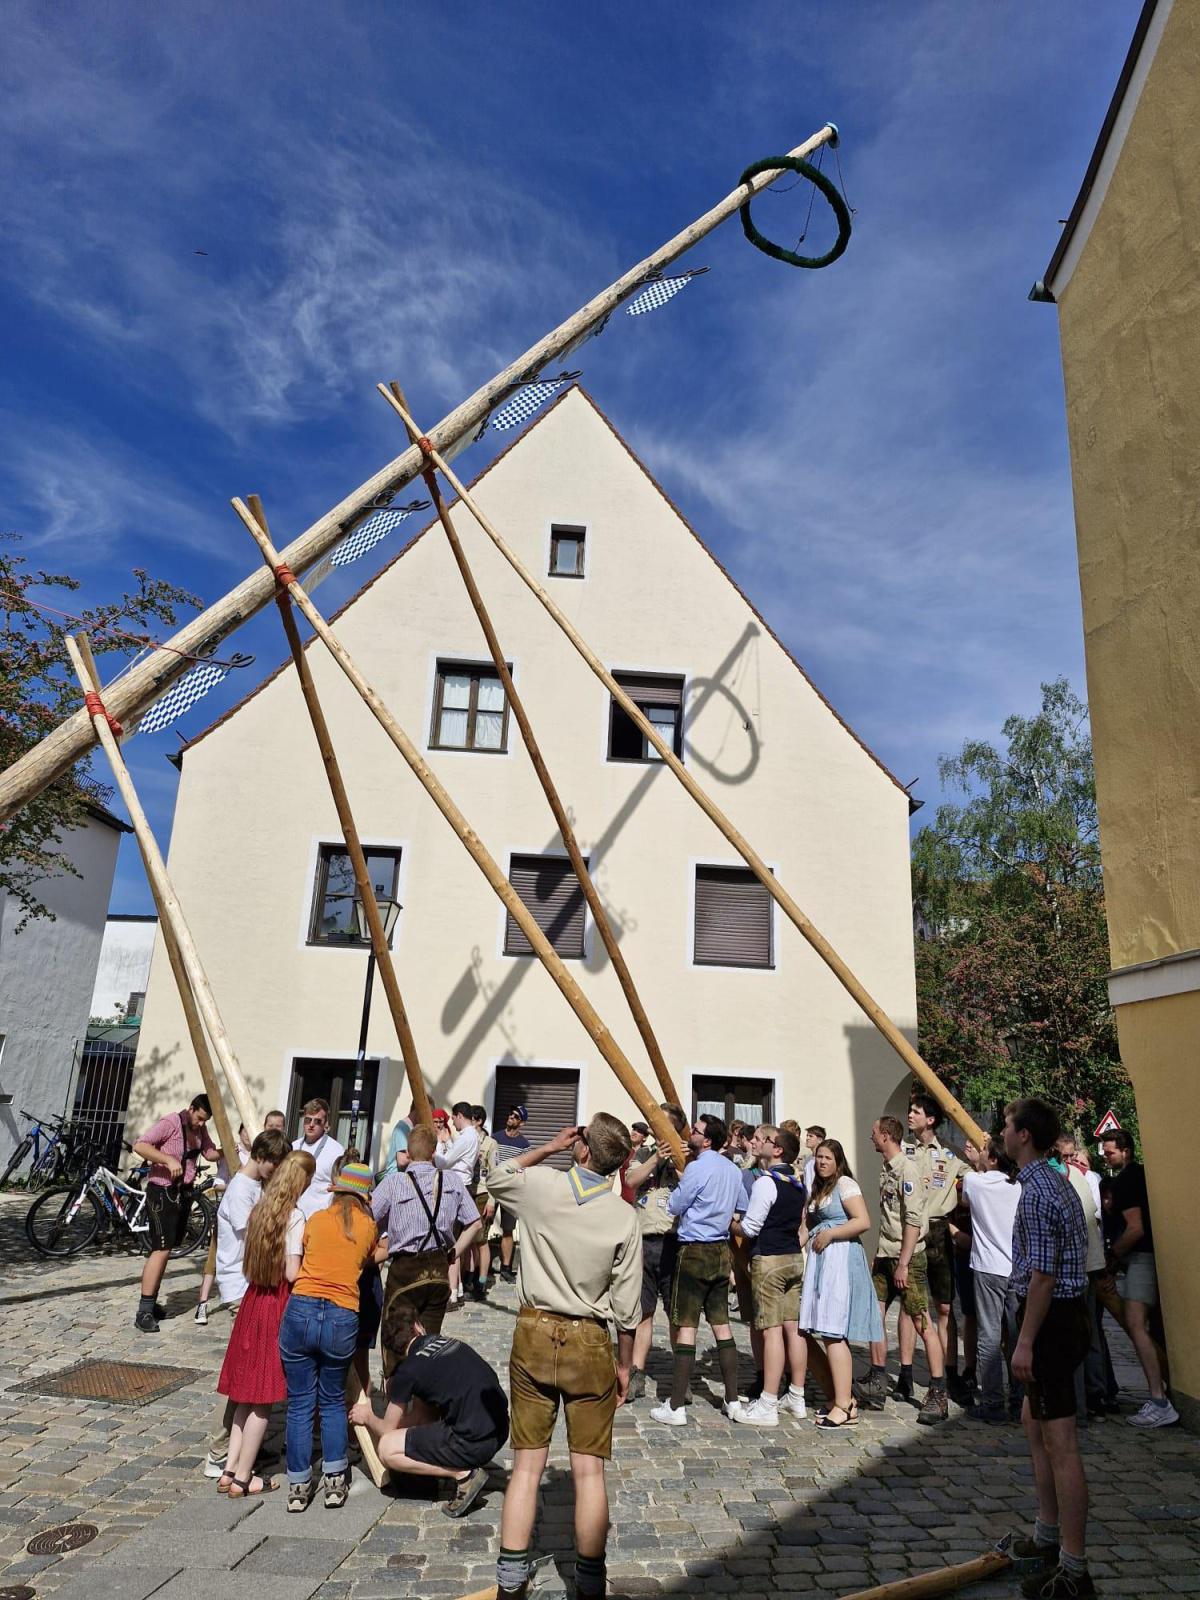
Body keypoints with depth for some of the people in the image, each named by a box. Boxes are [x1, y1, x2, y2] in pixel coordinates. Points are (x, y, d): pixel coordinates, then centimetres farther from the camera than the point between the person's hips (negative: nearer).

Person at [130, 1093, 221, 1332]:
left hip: (184, 1192, 8)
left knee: (166, 1249, 14)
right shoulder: (170, 1122, -17)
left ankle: (151, 1302, 24)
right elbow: (140, 1146, -23)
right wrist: (169, 1160, -31)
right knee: (161, 1249, -12)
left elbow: (209, 1153, 9)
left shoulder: (200, 1128, 7)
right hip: (162, 1191, -8)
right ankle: (143, 1312, -8)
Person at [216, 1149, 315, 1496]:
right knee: (264, 1400, 6)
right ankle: (242, 1478, 15)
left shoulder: (261, 1209, 4)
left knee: (247, 1395, 18)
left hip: (253, 1299, 7)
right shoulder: (294, 1216, -18)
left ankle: (230, 1470, 24)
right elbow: (292, 1273, -19)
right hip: (278, 1307, -7)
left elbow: (249, 1266, 11)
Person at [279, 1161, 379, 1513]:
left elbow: (294, 1269, 15)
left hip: (301, 1310, 0)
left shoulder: (315, 1219, 8)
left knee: (300, 1404, 13)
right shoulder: (369, 1226, 7)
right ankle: (335, 1481, 20)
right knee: (333, 1402, 20)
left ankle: (299, 1487, 18)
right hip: (342, 1319, 0)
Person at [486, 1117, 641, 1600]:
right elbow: (626, 1306, -5)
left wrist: (549, 1147, 10)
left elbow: (498, 1176, 14)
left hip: (534, 1332, 1)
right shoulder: (624, 1217, -10)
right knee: (589, 1471, 10)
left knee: (526, 1467, 11)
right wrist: (624, 1365, 8)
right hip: (589, 1342, -1)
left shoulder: (541, 1185, -10)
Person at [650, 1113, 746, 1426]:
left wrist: (679, 1179, 8)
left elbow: (673, 1207, -6)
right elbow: (742, 1210, 19)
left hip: (695, 1251, -7)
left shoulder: (697, 1168, -16)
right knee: (722, 1325, 13)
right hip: (721, 1251, 7)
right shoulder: (734, 1170, 7)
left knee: (686, 1326, -3)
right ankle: (732, 1400, 18)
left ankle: (676, 1407, 1)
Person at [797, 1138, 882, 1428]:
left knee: (833, 1333, -9)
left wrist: (829, 1234, -13)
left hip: (840, 1259, -8)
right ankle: (843, 1396, 15)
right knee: (828, 1333, 8)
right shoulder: (817, 1190, 20)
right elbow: (808, 1228, 18)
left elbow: (863, 1221, -15)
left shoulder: (845, 1184, -5)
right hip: (820, 1261, 8)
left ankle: (845, 1407, -6)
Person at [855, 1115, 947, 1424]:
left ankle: (938, 1394, 3)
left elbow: (913, 1220, -19)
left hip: (907, 1256, -9)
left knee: (922, 1323, -4)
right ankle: (877, 1386, 20)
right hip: (885, 1255, 9)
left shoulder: (907, 1169, -14)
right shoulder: (886, 1170, 13)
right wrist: (878, 1256, 17)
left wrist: (903, 1263, -20)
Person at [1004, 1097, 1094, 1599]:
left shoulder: (1037, 1191, -21)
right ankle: (1048, 1536, 34)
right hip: (1065, 1312, 11)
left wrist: (1026, 1342, -20)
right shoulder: (1056, 1182, 11)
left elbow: (1043, 1275, -23)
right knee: (1034, 1423, 22)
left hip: (1049, 1318, -11)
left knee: (1059, 1444, -4)